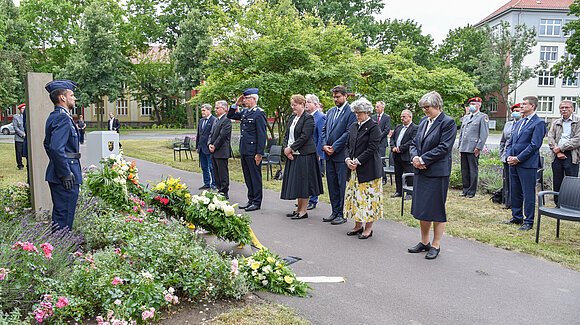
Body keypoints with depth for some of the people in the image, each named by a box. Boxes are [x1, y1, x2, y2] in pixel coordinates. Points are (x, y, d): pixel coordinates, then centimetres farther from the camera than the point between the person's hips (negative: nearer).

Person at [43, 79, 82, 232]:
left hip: (56, 174, 11)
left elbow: (47, 144, 27)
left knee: (58, 213, 19)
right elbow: (56, 149, -26)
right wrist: (66, 174, -21)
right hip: (65, 178, -11)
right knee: (64, 216, -4)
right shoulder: (63, 118, -17)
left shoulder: (53, 116, 16)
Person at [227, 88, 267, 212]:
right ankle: (251, 200, 25)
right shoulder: (245, 112, 13)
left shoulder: (259, 113, -13)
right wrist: (236, 104, 9)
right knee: (248, 177, 14)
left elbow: (262, 135, -17)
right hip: (244, 150, 9)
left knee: (255, 176, 0)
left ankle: (257, 202, 9)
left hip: (253, 151, -9)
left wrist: (259, 153, -19)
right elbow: (230, 116, 25)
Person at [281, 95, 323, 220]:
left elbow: (304, 137, -17)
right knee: (295, 182, 11)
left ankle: (303, 211, 4)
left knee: (303, 182, -3)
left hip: (304, 155, -8)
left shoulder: (308, 118, -10)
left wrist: (291, 148, -14)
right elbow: (286, 135, 14)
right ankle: (299, 209, 21)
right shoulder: (292, 118, 15)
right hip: (292, 155, 8)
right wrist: (286, 148, -2)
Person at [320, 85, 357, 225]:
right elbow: (324, 130, 16)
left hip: (342, 155, -7)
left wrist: (334, 148, -15)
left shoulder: (351, 112, -7)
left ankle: (342, 214, 7)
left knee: (342, 185, -2)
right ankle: (335, 212, 22)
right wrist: (324, 145, 0)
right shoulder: (330, 112, 16)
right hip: (329, 155, 7)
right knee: (332, 184, 12)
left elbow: (348, 133, -14)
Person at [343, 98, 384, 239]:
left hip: (368, 168, -7)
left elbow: (372, 149, -14)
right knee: (355, 195, 10)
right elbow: (348, 145, 16)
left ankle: (368, 228, 9)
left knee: (368, 196, -2)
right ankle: (358, 226, 21)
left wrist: (357, 161, -15)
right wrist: (348, 159, -2)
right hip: (354, 169, 7)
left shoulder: (374, 127, -8)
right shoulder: (353, 126, 14)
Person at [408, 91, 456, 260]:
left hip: (437, 172, -7)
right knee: (421, 208, 13)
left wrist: (422, 159, -15)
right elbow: (414, 143, 15)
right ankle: (424, 242, 27)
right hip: (421, 172, 7)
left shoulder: (448, 122, -9)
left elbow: (444, 147, -16)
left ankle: (436, 245, 15)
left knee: (436, 209, 1)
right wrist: (415, 157, -5)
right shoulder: (423, 121, 14)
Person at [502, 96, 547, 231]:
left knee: (528, 193, -1)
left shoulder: (539, 123, -7)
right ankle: (517, 218, 26)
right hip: (513, 163, 8)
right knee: (514, 192, 14)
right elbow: (510, 142, 18)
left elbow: (535, 145, -15)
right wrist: (509, 156, 1)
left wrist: (518, 158, -15)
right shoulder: (519, 123, 17)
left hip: (527, 164, -8)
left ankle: (529, 222, 8)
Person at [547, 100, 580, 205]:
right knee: (557, 183, 9)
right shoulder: (556, 123, 16)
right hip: (557, 156, 4)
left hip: (571, 156, -4)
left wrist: (560, 148, -11)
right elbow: (550, 138, 5)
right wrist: (557, 152, -10)